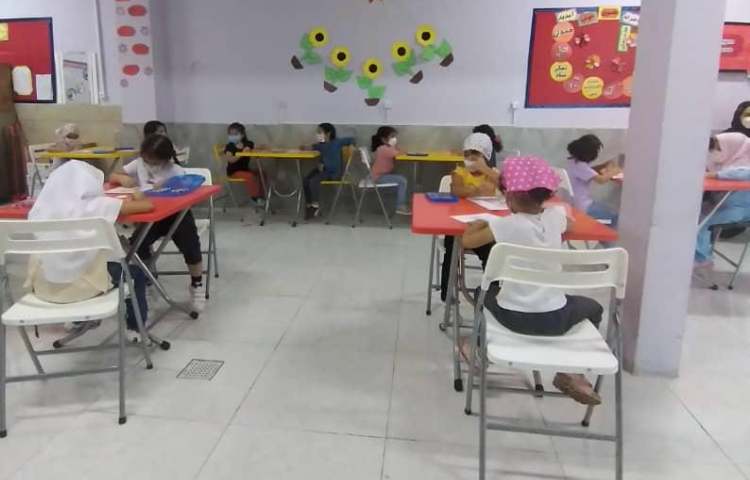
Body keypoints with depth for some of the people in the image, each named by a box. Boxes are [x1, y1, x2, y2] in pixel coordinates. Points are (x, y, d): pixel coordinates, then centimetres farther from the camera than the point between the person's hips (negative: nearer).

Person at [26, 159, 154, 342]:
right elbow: (148, 206, -12)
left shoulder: (40, 207, -1)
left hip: (43, 287, 5)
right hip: (82, 286, -5)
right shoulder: (96, 205, -14)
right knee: (135, 270, 21)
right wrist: (138, 197, 11)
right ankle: (135, 329, 29)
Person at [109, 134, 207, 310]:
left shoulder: (176, 171, -14)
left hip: (176, 214, -3)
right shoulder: (139, 164, -2)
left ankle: (197, 284, 5)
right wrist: (122, 178, -19)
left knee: (190, 248, -23)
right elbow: (112, 177, 4)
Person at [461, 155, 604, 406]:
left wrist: (478, 223, 11)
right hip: (555, 319, 1)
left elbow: (467, 241, -6)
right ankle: (568, 371, 16)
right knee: (593, 308, 31)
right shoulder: (557, 216, -2)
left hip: (515, 317, -1)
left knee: (486, 291, 31)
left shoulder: (507, 224, -14)